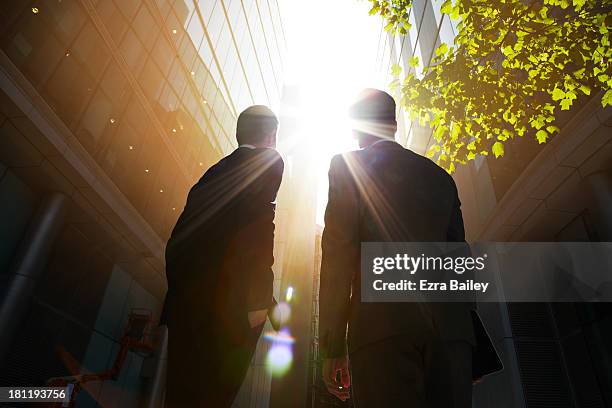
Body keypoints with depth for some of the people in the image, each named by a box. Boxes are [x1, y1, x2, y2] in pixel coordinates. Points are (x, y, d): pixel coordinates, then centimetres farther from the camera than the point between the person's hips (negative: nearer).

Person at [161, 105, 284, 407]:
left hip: (186, 305, 7)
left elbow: (177, 243, 14)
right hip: (230, 309, -7)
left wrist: (180, 297, 18)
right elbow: (254, 232, -17)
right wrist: (257, 300, -17)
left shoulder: (216, 171, 17)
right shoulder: (268, 162, 0)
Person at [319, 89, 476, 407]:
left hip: (382, 324, -5)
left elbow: (338, 254, -4)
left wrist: (332, 345, -3)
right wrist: (464, 338, 20)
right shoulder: (440, 177, 21)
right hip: (450, 329, 5)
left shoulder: (347, 166, 6)